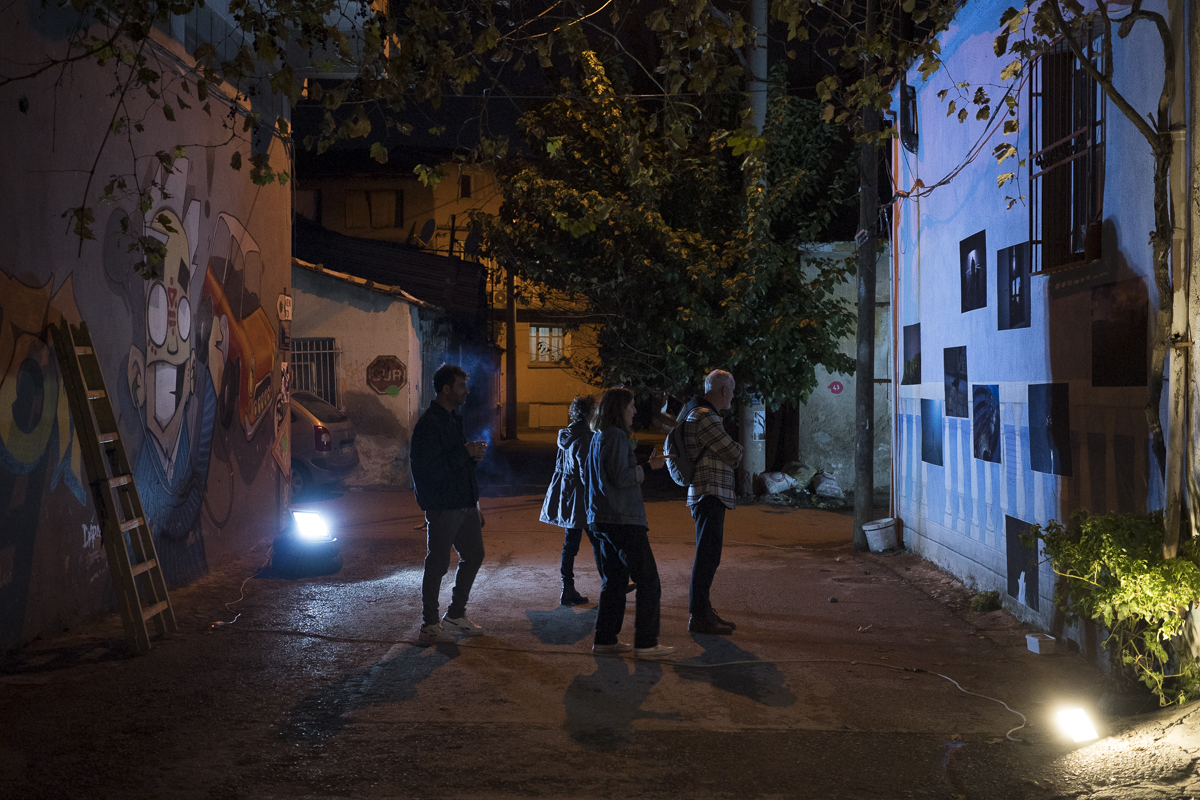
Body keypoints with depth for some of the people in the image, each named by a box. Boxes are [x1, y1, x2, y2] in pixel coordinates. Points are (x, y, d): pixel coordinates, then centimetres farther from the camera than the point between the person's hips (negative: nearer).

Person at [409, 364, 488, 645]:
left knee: (474, 555, 16)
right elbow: (430, 469, -24)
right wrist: (466, 453, -21)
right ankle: (429, 627, 9)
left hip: (463, 503, 10)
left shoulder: (452, 420, 16)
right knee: (437, 564, -1)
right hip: (442, 507, -10)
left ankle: (455, 615, 29)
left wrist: (473, 454, 9)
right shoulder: (428, 424, -16)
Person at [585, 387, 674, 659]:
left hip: (604, 520, 10)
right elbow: (620, 477, -21)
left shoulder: (598, 437, 16)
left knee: (614, 580, 15)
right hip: (623, 520, -10)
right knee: (648, 581, -5)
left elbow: (587, 477, 23)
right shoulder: (616, 436, -14)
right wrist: (649, 466, -11)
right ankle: (646, 643, -3)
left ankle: (605, 639, 18)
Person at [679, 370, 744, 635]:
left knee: (708, 555, 17)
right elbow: (733, 454, -15)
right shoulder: (705, 416, -17)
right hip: (709, 494, -11)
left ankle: (702, 610, 26)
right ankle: (699, 616, -2)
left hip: (710, 495, 11)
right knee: (707, 555, -7)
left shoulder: (698, 412, 18)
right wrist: (738, 449, 7)